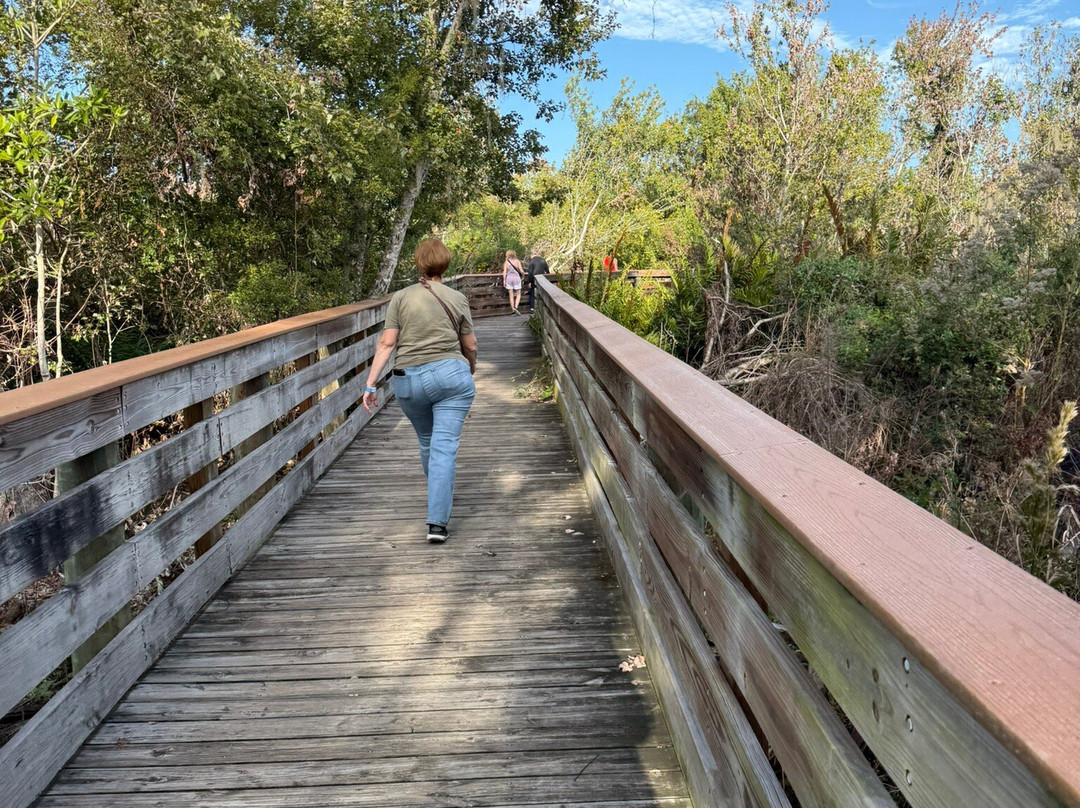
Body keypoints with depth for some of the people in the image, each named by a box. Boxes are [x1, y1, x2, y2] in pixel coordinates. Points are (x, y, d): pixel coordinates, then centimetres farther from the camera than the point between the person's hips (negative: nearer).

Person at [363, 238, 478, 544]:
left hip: (408, 380, 2)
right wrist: (472, 367, 31)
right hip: (451, 373, -2)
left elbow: (387, 343, -3)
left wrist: (371, 384, -3)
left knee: (427, 442, 22)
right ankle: (437, 523, -11)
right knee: (445, 446, -4)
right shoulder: (457, 298, 4)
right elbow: (470, 344, 11)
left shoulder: (401, 297, 4)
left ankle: (440, 496, 45)